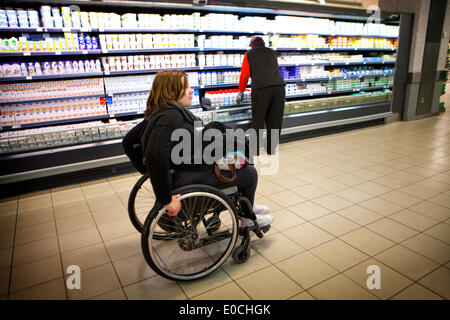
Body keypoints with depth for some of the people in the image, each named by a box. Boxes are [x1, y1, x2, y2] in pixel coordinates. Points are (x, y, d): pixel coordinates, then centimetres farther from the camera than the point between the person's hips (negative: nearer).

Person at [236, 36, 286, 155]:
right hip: (279, 86, 3)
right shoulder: (272, 53, 25)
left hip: (260, 88, -3)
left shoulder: (249, 54, 15)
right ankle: (271, 149, 18)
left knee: (258, 120, 6)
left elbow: (244, 75, 13)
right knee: (274, 120, 10)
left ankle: (256, 150, 10)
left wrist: (240, 92, 24)